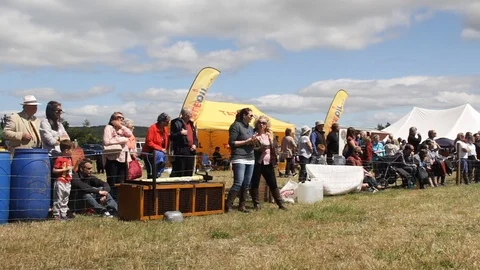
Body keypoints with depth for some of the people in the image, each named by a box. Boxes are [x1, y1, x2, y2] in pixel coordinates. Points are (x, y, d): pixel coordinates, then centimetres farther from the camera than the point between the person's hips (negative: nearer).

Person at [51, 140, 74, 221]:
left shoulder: (69, 159, 12)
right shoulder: (59, 159, -13)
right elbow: (54, 170, -16)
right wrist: (65, 169, -20)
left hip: (68, 182, 8)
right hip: (60, 181, -8)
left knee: (65, 199, 13)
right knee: (58, 199, -3)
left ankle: (63, 214, 20)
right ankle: (56, 215, 4)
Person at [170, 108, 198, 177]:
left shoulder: (191, 124, 19)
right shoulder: (177, 123, -5)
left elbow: (195, 137, 25)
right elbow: (172, 136, -10)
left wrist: (195, 144, 7)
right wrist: (180, 133, -20)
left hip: (191, 150, 8)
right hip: (181, 151, -8)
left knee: (189, 173, 11)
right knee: (178, 172, -9)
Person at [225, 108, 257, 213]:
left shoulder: (250, 128, 17)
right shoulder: (236, 126, -5)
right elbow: (232, 143, -10)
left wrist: (253, 141, 2)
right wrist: (246, 141, -13)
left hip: (250, 159, 8)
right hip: (239, 158, -8)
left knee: (246, 184, 6)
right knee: (238, 183, -15)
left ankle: (242, 206, 13)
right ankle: (227, 206, -10)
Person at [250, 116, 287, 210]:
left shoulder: (269, 135, 14)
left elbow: (273, 148, 18)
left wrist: (274, 161, 9)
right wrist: (260, 148, -21)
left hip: (268, 163, 4)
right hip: (257, 163, -4)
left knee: (273, 184, 6)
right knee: (255, 184, 0)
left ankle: (280, 203, 10)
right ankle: (256, 204, 10)